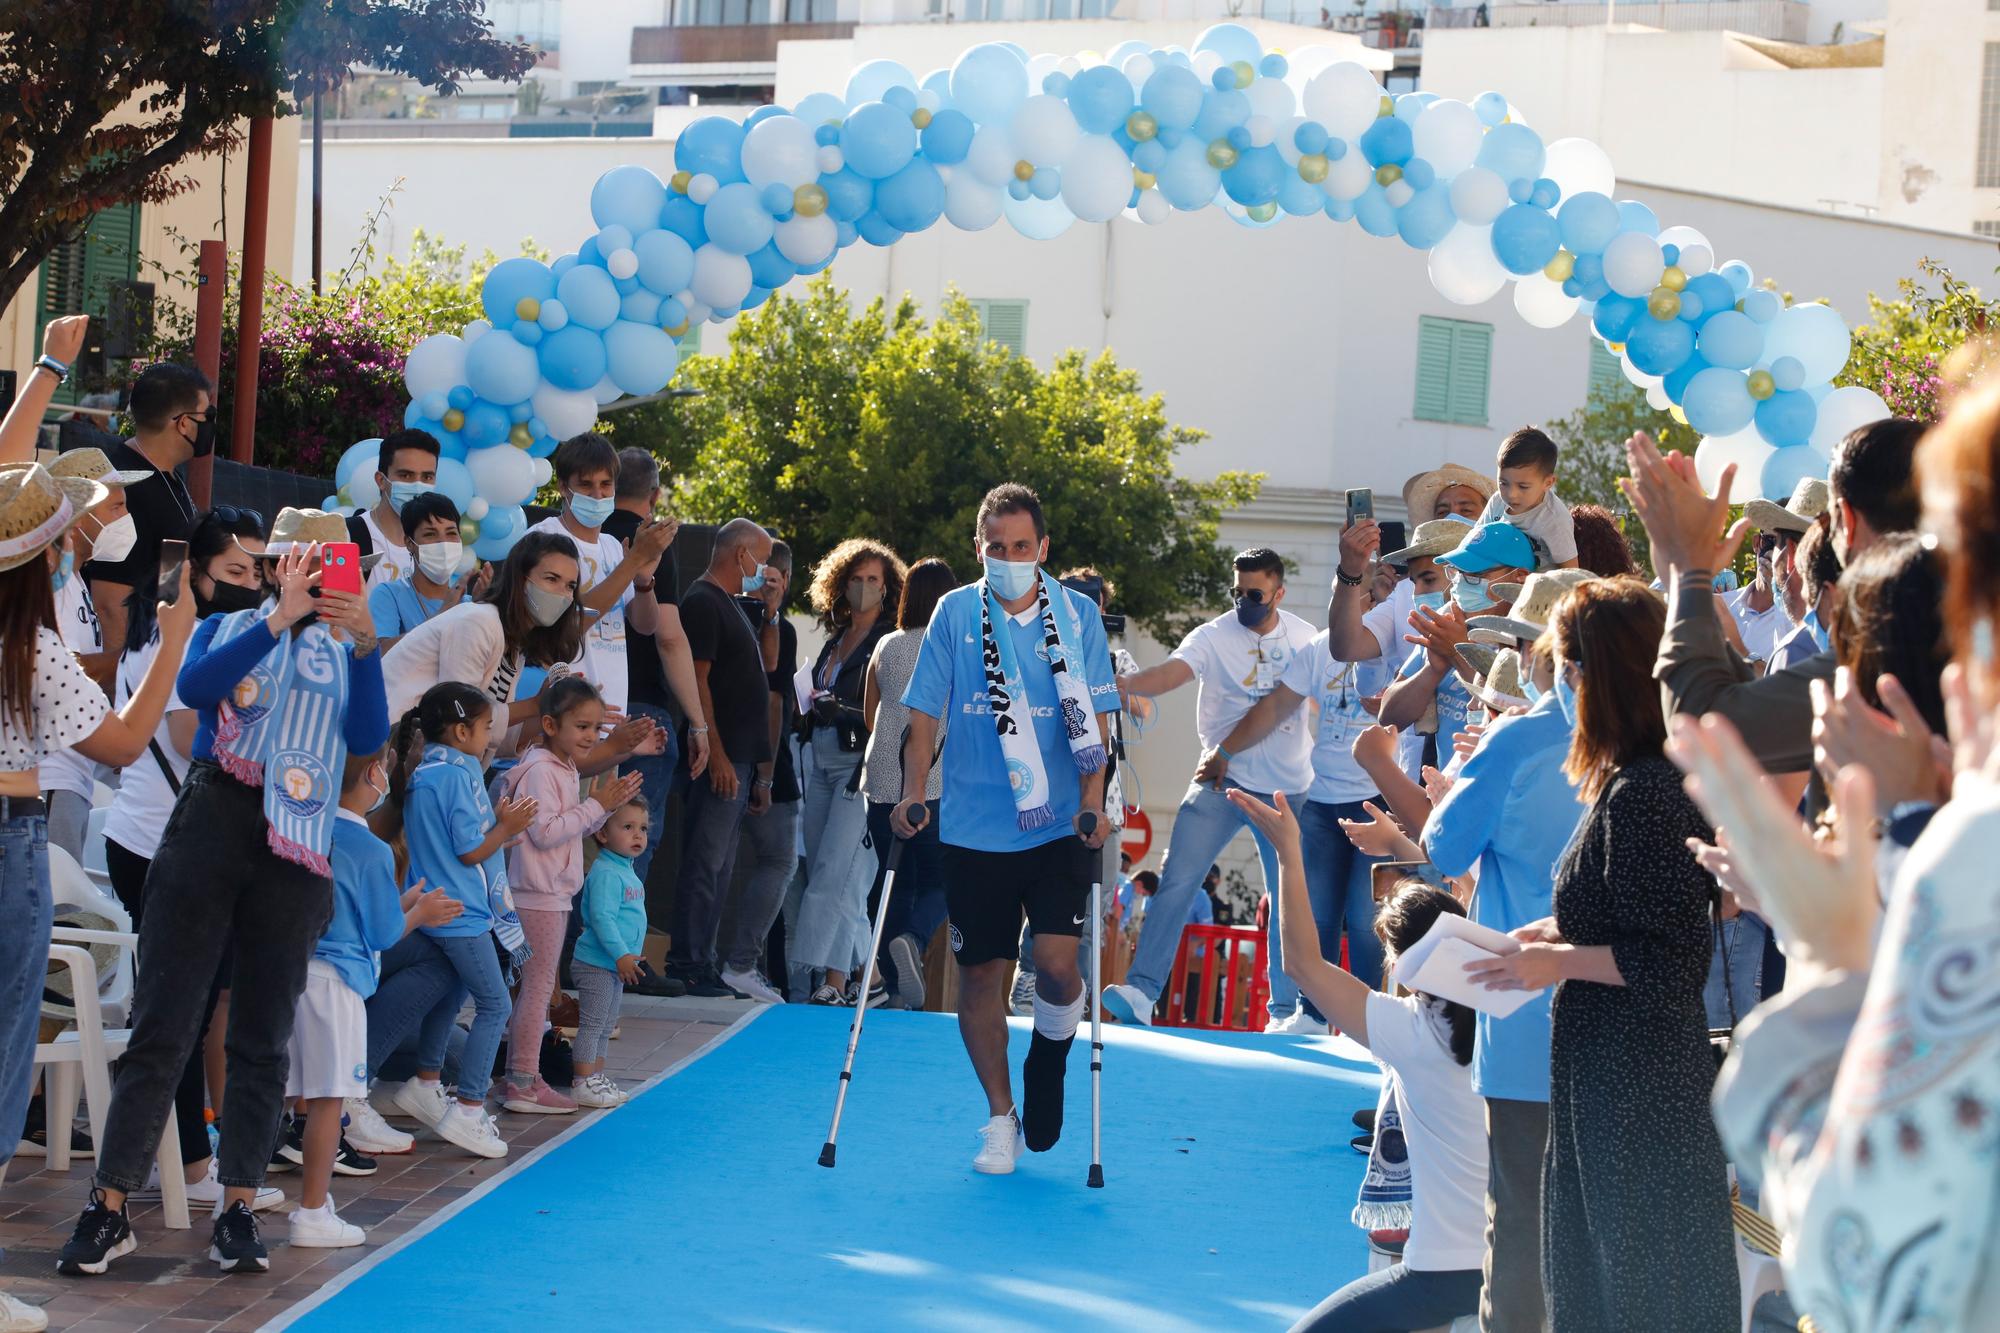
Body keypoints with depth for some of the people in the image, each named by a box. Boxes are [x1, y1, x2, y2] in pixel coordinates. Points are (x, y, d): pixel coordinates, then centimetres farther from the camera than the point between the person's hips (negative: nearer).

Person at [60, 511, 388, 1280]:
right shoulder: (228, 629, 12)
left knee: (263, 1036, 4)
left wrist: (365, 642, -14)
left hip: (294, 851, 2)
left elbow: (368, 739, -3)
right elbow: (194, 686, -11)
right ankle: (109, 1209, -3)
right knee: (163, 1022, -5)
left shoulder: (344, 653, 15)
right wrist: (280, 616, -17)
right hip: (211, 829, -2)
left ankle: (237, 1210, 11)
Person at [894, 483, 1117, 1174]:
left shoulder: (1079, 615, 1)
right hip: (975, 827, 1)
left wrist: (1092, 802, -8)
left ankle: (1052, 1049, 20)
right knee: (980, 971, 4)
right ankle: (1001, 1118, 19)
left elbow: (1093, 720, 3)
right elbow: (925, 712, 4)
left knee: (1055, 961, -14)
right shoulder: (954, 613, 1)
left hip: (1060, 826, -1)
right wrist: (913, 794, -7)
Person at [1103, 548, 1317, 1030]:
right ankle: (1142, 990, -14)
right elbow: (1171, 672, -27)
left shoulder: (1304, 637, 3)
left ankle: (1286, 1008, 18)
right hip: (1222, 781, -2)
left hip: (1288, 789, 2)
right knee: (1177, 878, -14)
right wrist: (1126, 683, -46)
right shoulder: (1213, 637, -8)